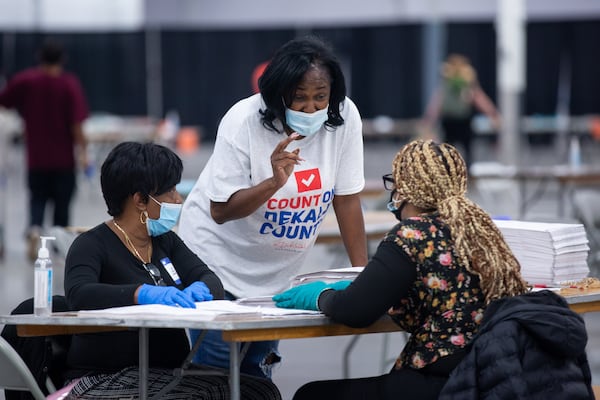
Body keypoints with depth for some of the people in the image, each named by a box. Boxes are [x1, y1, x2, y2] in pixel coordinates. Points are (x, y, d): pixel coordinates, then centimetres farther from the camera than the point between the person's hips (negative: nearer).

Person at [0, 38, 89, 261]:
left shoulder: (25, 80, -5)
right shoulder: (69, 84, -10)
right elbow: (76, 123, -14)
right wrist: (82, 151, -10)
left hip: (36, 157, 1)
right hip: (64, 157, -1)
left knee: (37, 198, 12)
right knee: (62, 202, 12)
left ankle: (34, 228, -17)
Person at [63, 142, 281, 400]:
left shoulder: (164, 240, 15)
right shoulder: (92, 245, -7)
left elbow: (210, 280, 4)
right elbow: (78, 295, -27)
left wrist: (199, 290, -21)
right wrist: (144, 294, -40)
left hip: (169, 372, 7)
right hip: (105, 378, -7)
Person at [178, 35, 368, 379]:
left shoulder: (344, 118, -14)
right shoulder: (243, 121, -22)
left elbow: (347, 197, -7)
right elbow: (221, 211, -22)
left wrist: (362, 273, -9)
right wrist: (275, 182, -37)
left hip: (276, 273, 4)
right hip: (220, 261, -3)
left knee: (258, 373, 8)